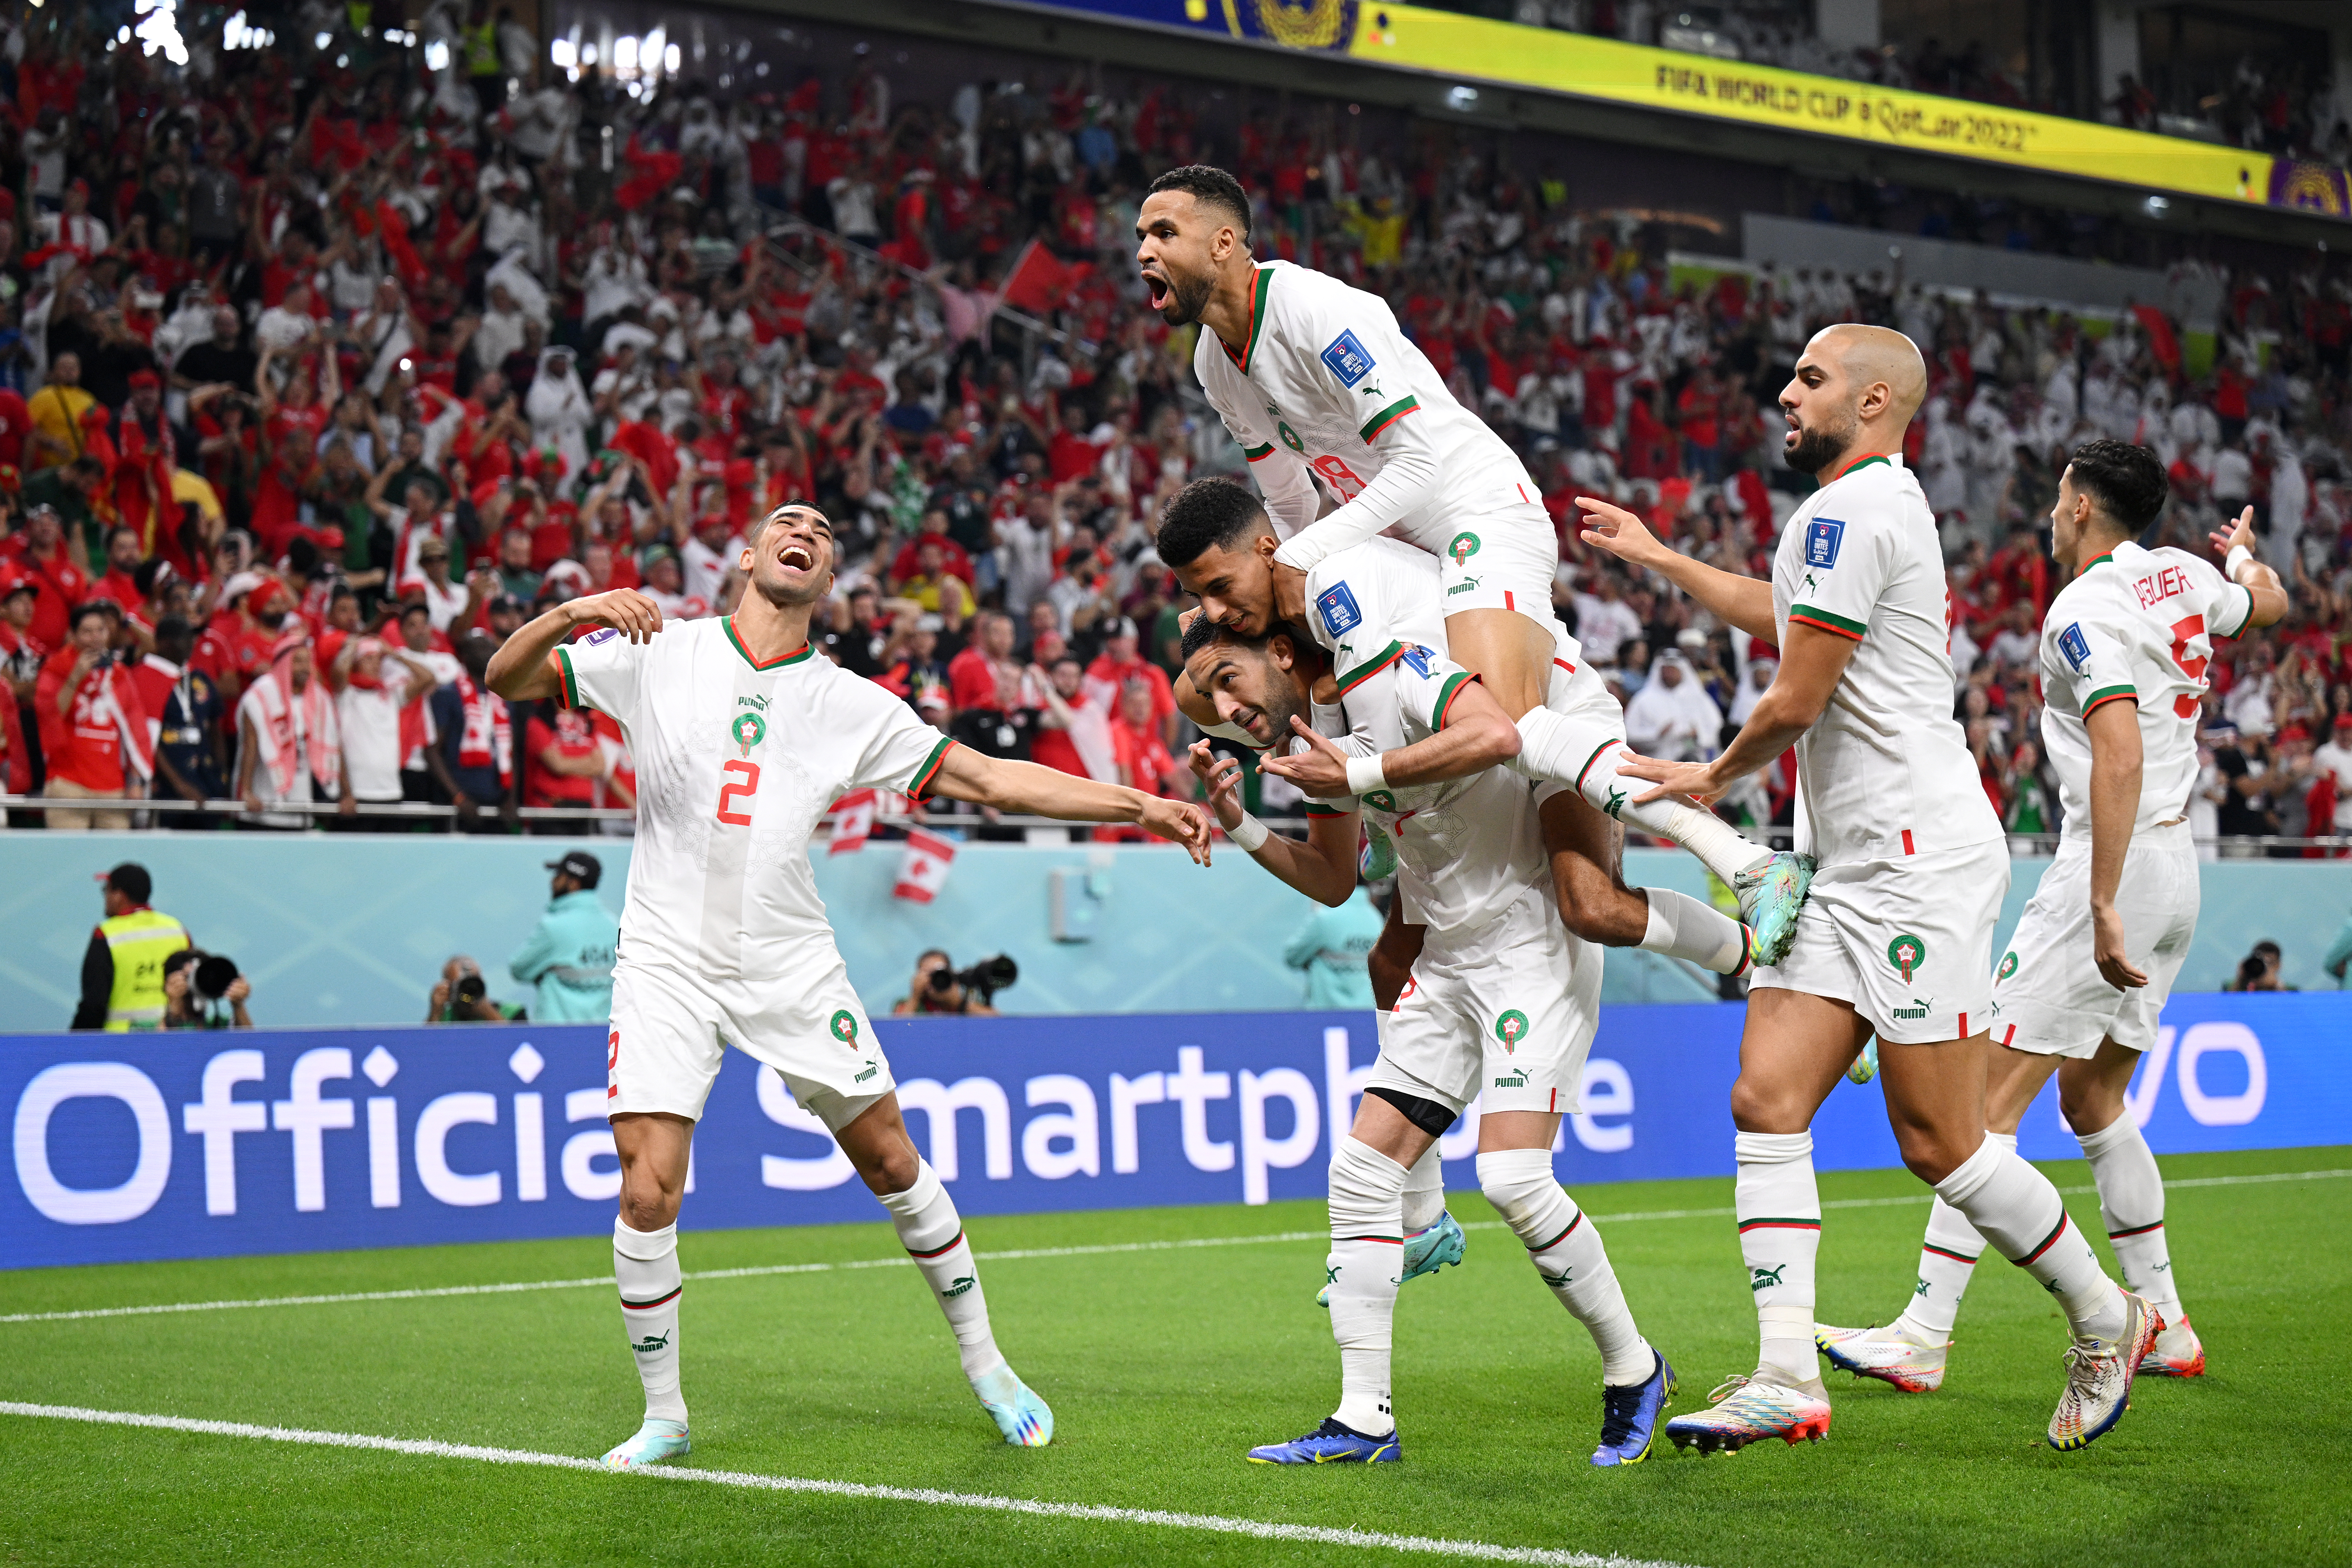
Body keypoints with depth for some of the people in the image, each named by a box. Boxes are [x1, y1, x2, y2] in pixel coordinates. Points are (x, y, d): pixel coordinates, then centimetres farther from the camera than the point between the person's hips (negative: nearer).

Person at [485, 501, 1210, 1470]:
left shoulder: (852, 705, 4)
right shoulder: (659, 656, 0)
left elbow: (984, 779, 4)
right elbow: (506, 681, -1)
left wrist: (1141, 807, -2)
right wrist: (565, 617, -23)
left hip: (792, 966, 2)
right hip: (668, 963, -2)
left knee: (891, 1163, 6)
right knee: (648, 1195, -12)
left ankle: (985, 1365, 25)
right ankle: (663, 1416, 8)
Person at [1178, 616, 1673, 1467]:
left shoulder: (1390, 675, -16)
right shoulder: (1312, 736, 10)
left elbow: (1496, 734, -35)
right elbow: (1333, 881, 20)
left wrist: (1362, 773, -26)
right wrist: (1239, 824, 5)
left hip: (1534, 941, -9)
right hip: (1448, 964, 9)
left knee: (1513, 1175, -19)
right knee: (1362, 1170, 0)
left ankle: (1634, 1372, 2)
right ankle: (1364, 1420, 6)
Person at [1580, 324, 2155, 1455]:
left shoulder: (1851, 510, -13)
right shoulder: (1880, 505, 19)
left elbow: (1796, 699, -13)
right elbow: (1786, 617, 40)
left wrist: (1713, 779, 6)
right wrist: (1655, 557, 44)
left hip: (1920, 862, -10)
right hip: (1849, 870, 10)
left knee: (1940, 1144, -5)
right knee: (1766, 1100, -1)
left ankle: (2107, 1321, 14)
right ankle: (1788, 1378, -5)